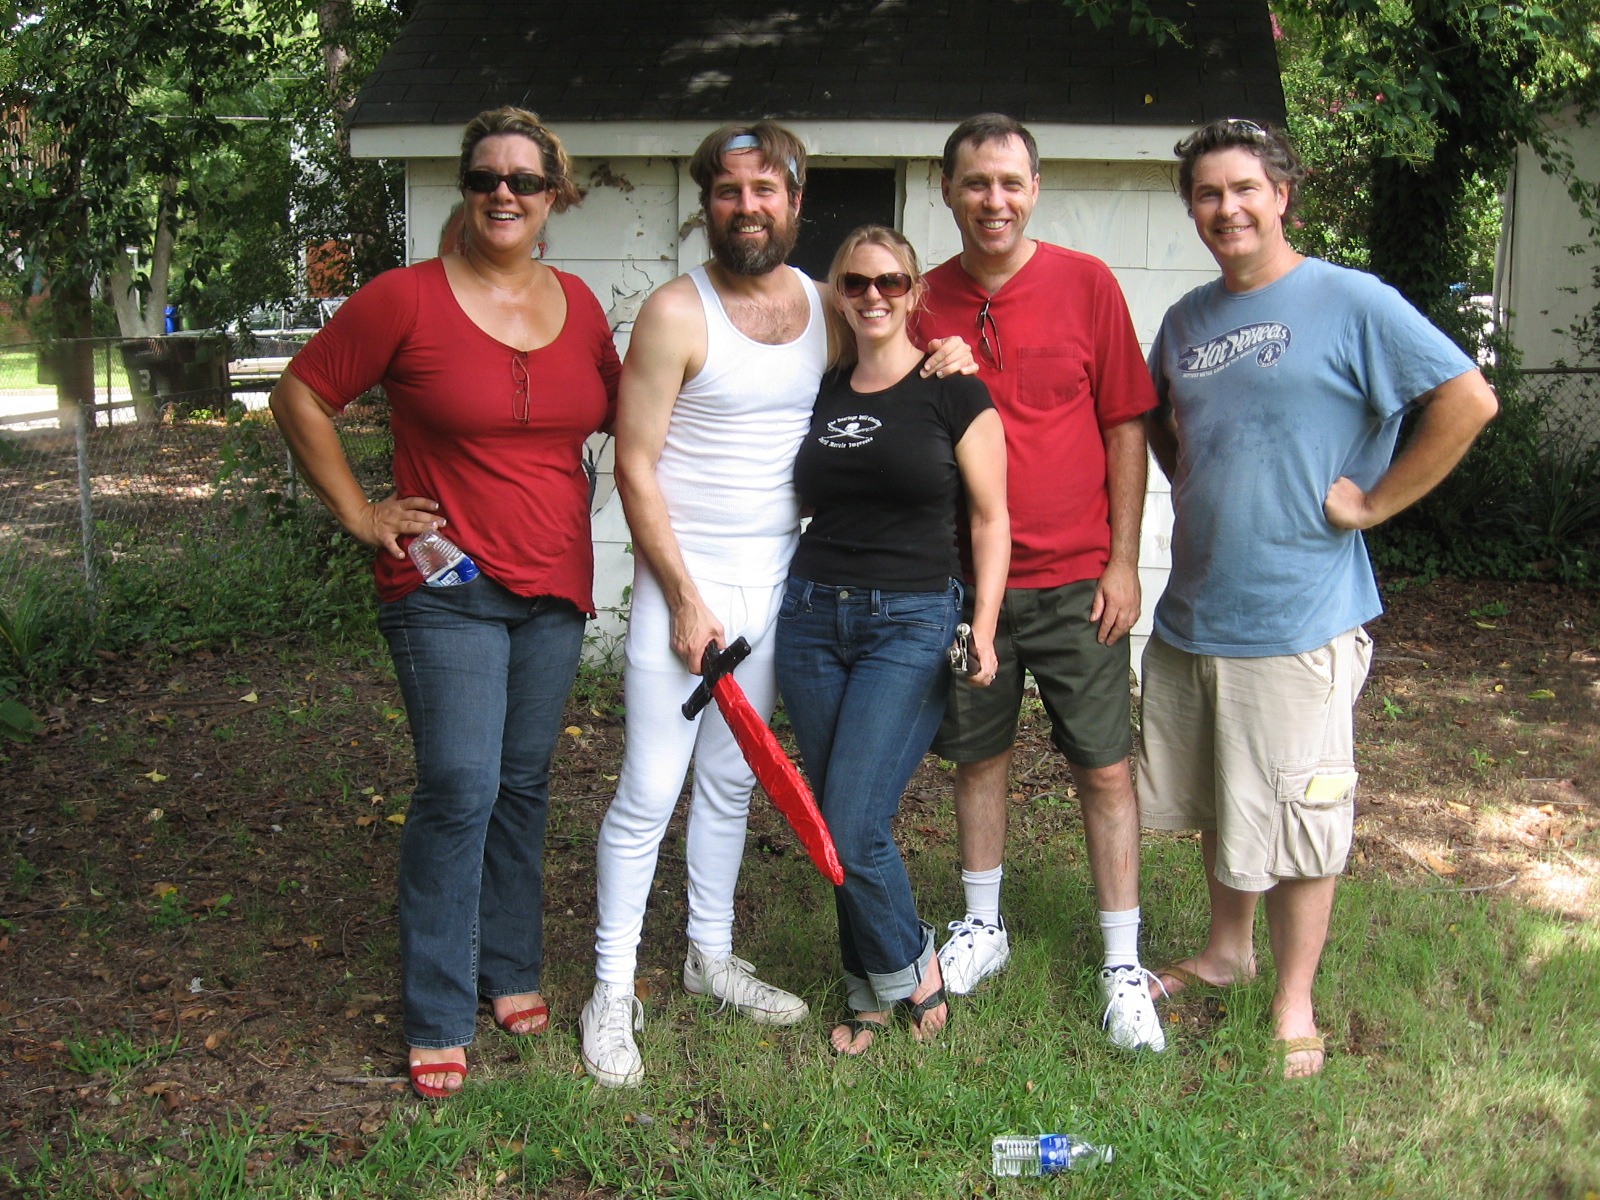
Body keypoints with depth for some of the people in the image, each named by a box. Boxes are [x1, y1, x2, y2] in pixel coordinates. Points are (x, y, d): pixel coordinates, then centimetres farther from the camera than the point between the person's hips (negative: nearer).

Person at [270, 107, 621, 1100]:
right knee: (459, 792, -9)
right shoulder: (408, 299, -8)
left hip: (554, 588, 5)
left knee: (524, 785, 14)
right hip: (448, 589, -5)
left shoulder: (578, 304, 7)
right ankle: (439, 1023, 3)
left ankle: (511, 973, 30)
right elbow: (301, 396, 0)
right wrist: (359, 513, -3)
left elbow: (621, 416, 21)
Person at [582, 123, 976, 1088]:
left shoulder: (825, 306, 7)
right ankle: (613, 991, 10)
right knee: (650, 793, -3)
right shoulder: (677, 313, -11)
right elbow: (635, 467, -11)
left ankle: (712, 955, 32)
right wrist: (686, 597, -13)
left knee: (731, 782, 16)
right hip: (684, 582, -5)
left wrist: (932, 365, 1)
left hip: (775, 582, 5)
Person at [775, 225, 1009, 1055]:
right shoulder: (822, 393, 11)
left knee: (853, 827, -11)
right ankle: (873, 991, 24)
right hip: (812, 615, 5)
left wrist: (983, 625, -11)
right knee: (835, 825, 7)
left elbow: (990, 518, -2)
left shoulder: (953, 391, -2)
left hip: (912, 622, -5)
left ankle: (909, 971, 15)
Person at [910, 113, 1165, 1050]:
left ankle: (1124, 964, 13)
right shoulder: (927, 301, 1)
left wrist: (1124, 561, -5)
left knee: (1105, 767, 2)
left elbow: (1126, 427, -2)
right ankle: (983, 928, 32)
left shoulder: (1086, 282, -4)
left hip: (1076, 579, -2)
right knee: (979, 754, 14)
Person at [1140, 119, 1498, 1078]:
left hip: (1297, 621, -6)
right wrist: (1192, 487, 11)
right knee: (1219, 807, 20)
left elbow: (1469, 398, -15)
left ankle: (1294, 1003, 20)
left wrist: (1372, 502, -14)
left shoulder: (1349, 302, -10)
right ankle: (1228, 952, 40)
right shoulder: (1187, 319, 10)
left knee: (1295, 820, 4)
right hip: (1192, 612, 6)